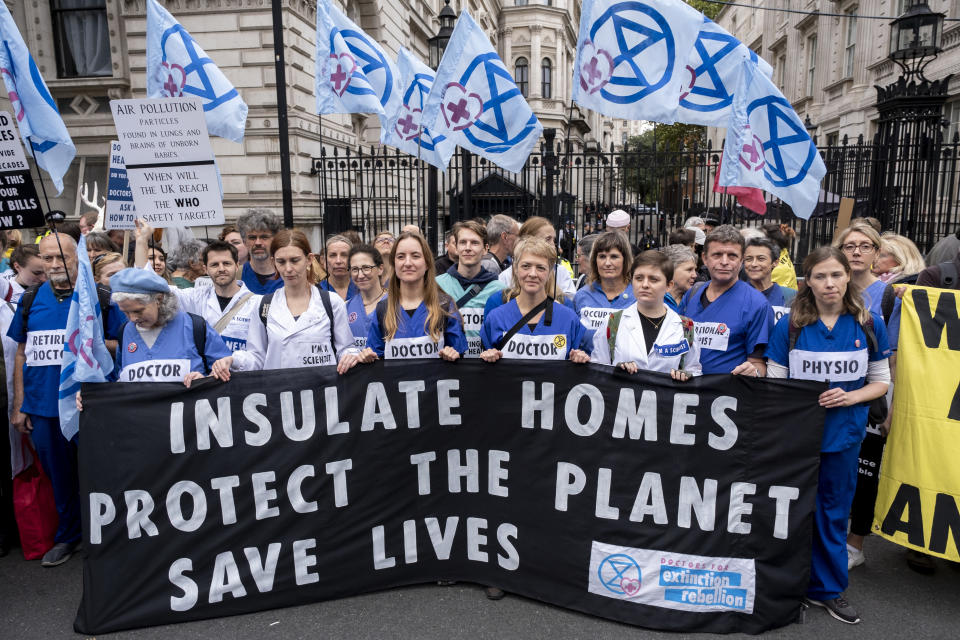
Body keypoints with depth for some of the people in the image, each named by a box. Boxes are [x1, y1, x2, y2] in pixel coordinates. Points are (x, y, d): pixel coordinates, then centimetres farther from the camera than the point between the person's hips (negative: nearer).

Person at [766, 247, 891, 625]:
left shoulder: (869, 324, -1)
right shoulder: (790, 325, -5)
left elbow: (880, 381, 5)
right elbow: (774, 384, -1)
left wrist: (851, 397, -12)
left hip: (843, 433, 1)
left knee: (833, 512, 13)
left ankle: (828, 589, 30)